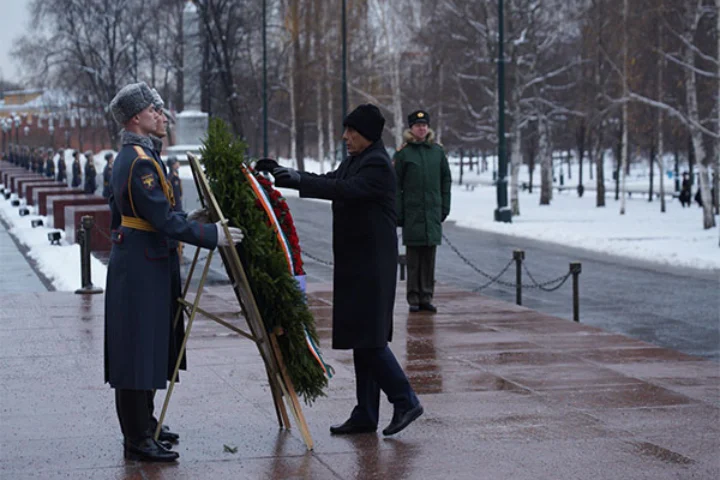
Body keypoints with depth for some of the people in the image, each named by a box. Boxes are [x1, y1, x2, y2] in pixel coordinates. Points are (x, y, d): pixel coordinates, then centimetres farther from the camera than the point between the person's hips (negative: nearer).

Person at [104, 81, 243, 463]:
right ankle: (137, 441, -3)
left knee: (148, 348, 17)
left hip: (130, 257, 11)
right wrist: (213, 235, -19)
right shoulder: (140, 161, -20)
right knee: (139, 349, -7)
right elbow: (165, 221, -23)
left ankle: (142, 425, 26)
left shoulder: (126, 156, 14)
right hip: (142, 264, -11)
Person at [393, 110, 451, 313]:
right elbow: (395, 185, -2)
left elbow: (446, 180, 14)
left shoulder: (437, 151, 9)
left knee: (429, 257, 5)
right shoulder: (403, 153, -1)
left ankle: (426, 298, 11)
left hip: (433, 212, 3)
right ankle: (414, 298, 6)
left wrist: (445, 208, 9)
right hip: (412, 213, -3)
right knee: (413, 258, 0)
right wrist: (398, 213, -7)